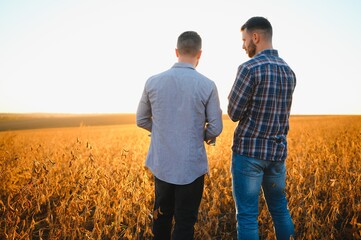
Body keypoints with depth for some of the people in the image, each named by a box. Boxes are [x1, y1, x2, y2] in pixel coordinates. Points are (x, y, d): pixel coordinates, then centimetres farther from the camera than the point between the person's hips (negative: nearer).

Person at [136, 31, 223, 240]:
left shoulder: (153, 82, -3)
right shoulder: (207, 85, -10)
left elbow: (141, 120, 7)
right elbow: (215, 128, -5)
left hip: (161, 164, 3)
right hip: (191, 166, -3)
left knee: (162, 216, 21)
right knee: (185, 222, 8)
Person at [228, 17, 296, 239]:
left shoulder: (249, 68, -15)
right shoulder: (289, 72, 9)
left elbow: (234, 114, -11)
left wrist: (235, 102, 9)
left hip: (249, 151, -7)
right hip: (277, 152, 7)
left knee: (247, 215, 3)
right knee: (280, 209, 20)